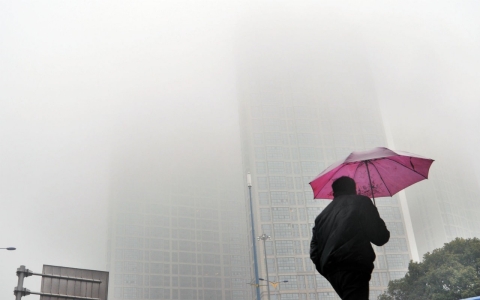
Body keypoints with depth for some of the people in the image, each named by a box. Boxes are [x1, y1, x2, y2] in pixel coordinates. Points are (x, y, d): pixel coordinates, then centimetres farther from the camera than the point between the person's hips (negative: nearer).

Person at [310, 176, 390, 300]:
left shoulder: (323, 215, 22)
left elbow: (314, 250, 17)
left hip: (331, 271, 6)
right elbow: (379, 236, 2)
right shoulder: (361, 202, 8)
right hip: (353, 268, -6)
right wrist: (384, 234, 23)